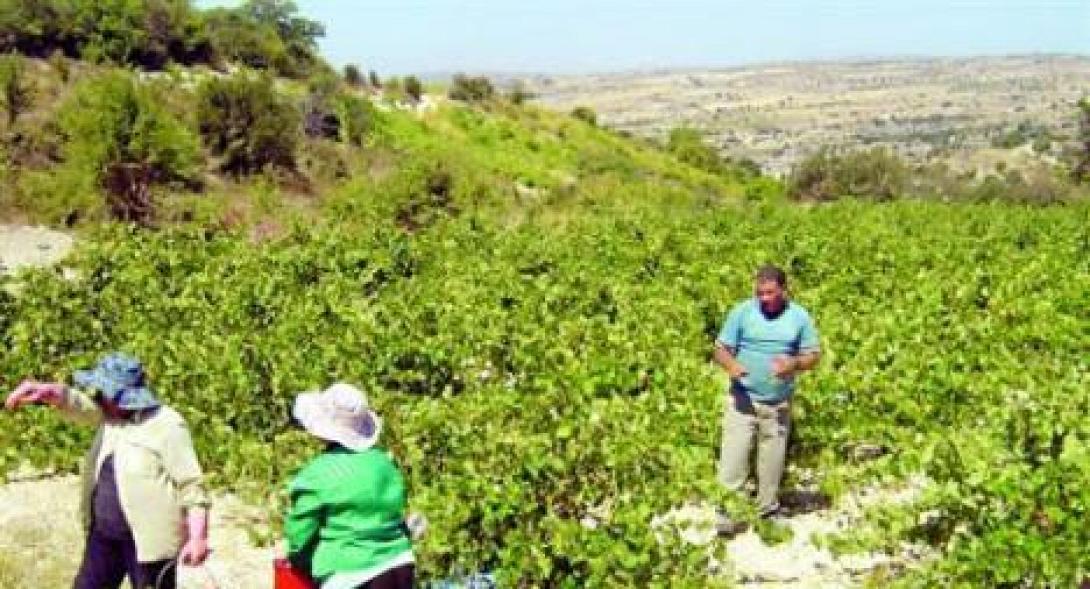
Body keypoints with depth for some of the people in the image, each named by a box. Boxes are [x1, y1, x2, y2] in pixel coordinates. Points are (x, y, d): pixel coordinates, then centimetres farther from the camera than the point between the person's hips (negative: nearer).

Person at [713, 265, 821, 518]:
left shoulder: (799, 316, 0)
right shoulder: (742, 311, -5)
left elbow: (813, 354, 3)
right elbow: (721, 349, -4)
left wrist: (794, 364, -20)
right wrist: (731, 365, -27)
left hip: (779, 404, 2)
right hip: (743, 400, -2)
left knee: (772, 460, 12)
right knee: (732, 460, -6)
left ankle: (768, 511, 28)